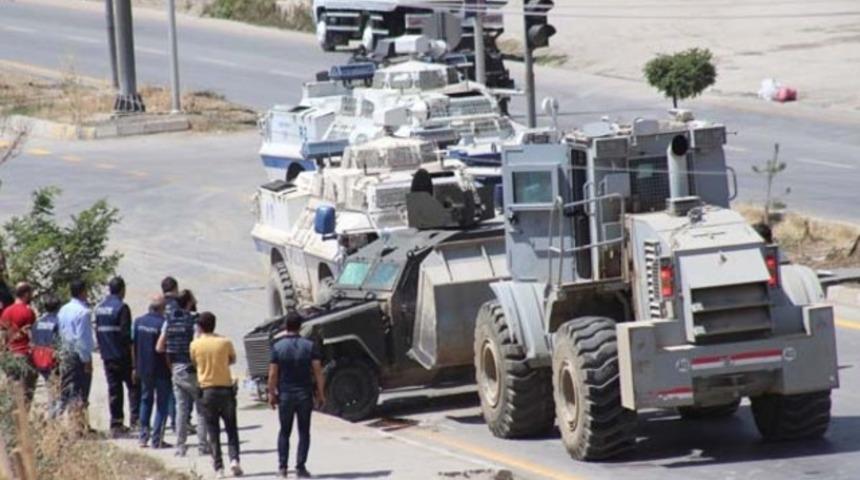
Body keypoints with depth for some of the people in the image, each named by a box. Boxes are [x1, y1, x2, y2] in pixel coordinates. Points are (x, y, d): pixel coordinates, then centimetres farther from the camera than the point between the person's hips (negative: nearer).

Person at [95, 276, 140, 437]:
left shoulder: (100, 308, 10)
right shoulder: (121, 307, -13)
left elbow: (97, 332, 15)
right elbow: (126, 334, -16)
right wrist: (133, 357, -12)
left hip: (107, 357, 6)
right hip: (122, 357, -6)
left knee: (114, 390, 9)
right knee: (133, 387, 3)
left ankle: (116, 424, 7)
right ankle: (135, 419, -5)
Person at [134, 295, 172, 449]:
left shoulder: (138, 322, 0)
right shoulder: (163, 324, -18)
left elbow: (133, 345, 7)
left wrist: (136, 367, 17)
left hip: (143, 368, 6)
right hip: (161, 371, -6)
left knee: (145, 401, 19)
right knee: (162, 404, 4)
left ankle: (144, 437, 17)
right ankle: (157, 439, 0)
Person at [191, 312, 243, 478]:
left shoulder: (195, 345, -5)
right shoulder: (225, 343, -5)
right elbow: (233, 359, 12)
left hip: (207, 390, 0)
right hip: (226, 388, 0)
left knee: (213, 431, 7)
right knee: (231, 428, 9)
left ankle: (218, 466, 2)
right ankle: (234, 459, -9)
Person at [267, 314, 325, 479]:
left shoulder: (277, 347, -5)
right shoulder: (309, 346, -4)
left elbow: (273, 374, -7)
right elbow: (318, 371, -6)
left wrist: (271, 393, 3)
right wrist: (320, 393, 1)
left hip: (285, 395, 0)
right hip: (305, 394, 0)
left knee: (284, 431, 12)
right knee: (304, 431, 7)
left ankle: (282, 466, 8)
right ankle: (300, 467, 0)